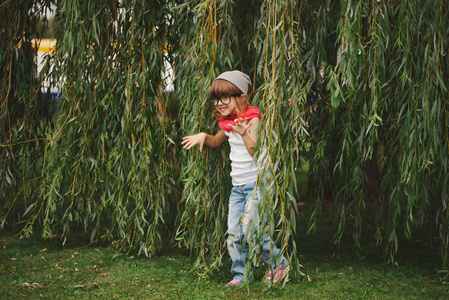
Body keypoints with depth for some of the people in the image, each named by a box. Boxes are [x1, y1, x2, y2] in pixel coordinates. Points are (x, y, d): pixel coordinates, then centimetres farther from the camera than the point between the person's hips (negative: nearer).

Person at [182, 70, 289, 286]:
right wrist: (203, 136, 7)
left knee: (251, 229, -15)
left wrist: (244, 134, -43)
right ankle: (241, 276, 14)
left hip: (256, 183, -8)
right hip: (237, 185, 8)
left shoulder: (252, 119, -15)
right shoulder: (227, 122, 9)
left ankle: (279, 264, 4)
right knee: (234, 233, 4)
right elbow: (217, 141, 28)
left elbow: (255, 151, -26)